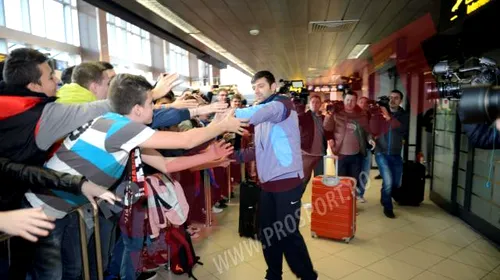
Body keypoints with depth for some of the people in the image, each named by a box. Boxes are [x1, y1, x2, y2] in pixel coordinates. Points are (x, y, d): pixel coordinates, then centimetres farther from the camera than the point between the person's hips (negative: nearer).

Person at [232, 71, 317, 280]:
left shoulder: (283, 104, -8)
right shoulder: (261, 114, 17)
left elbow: (259, 113, -31)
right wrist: (236, 155, 3)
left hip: (287, 181, -8)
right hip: (267, 183, 8)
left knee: (288, 233, 0)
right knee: (267, 232, 13)